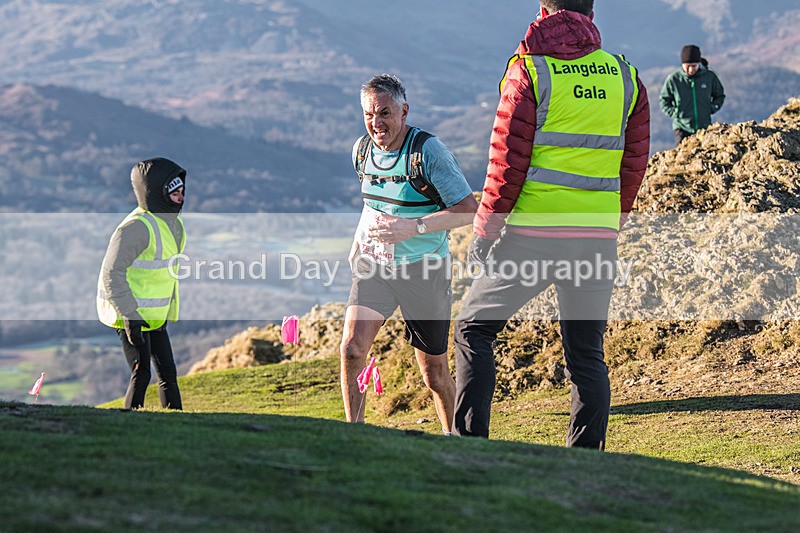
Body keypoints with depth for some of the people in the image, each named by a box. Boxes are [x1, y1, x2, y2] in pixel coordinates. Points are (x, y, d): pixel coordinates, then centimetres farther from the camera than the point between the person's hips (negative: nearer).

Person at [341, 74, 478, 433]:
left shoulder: (428, 151, -16)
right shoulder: (361, 150, 3)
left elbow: (469, 210, -18)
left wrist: (414, 227, -27)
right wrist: (358, 242, 11)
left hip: (423, 269, -4)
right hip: (374, 264, 4)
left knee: (434, 372, 6)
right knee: (352, 347, -18)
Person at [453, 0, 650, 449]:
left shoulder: (529, 71, -5)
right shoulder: (626, 78, 7)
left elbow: (508, 161, -7)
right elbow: (635, 164, 10)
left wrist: (484, 228, 1)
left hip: (533, 233, -3)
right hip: (598, 239, 4)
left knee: (474, 328, 12)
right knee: (587, 355, 11)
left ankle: (469, 443, 4)